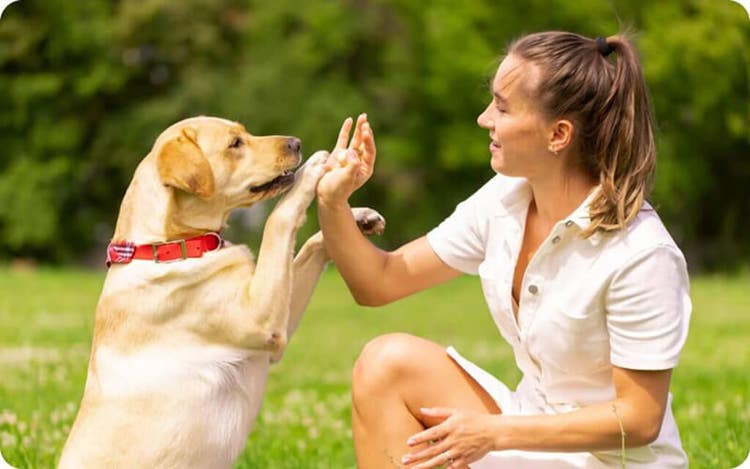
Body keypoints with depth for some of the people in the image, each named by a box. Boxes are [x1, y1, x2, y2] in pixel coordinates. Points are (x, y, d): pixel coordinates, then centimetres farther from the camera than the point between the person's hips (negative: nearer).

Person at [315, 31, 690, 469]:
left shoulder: (640, 254, -24)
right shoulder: (503, 201, -4)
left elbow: (640, 419, -19)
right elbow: (380, 282, 4)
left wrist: (495, 432, -24)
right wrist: (334, 202, -13)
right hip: (535, 429, 7)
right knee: (388, 361, -12)